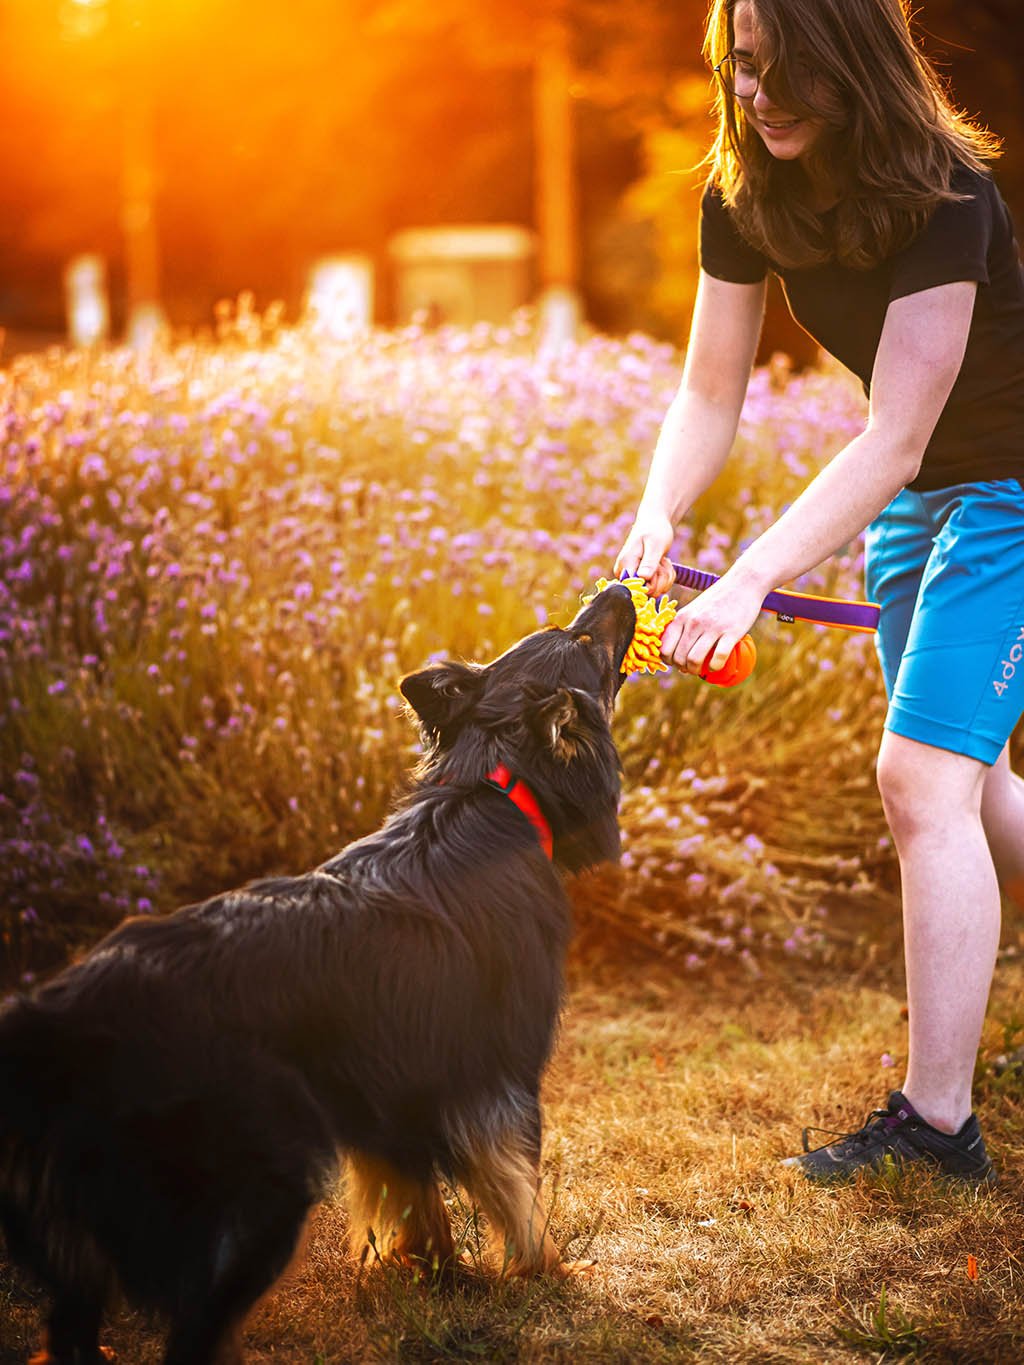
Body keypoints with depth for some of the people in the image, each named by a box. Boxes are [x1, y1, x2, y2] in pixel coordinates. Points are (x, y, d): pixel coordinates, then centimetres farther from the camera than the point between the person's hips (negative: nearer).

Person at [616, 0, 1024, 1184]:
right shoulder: (745, 197, -9)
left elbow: (895, 436, -32)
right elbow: (710, 395, -4)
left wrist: (749, 583, -39)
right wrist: (658, 515, -24)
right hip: (912, 498, 8)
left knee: (923, 777, -16)